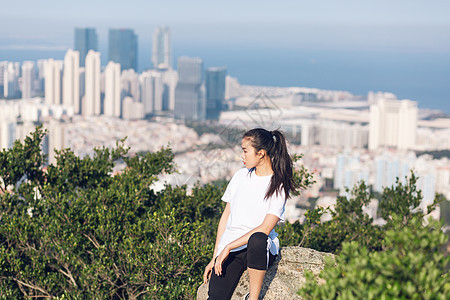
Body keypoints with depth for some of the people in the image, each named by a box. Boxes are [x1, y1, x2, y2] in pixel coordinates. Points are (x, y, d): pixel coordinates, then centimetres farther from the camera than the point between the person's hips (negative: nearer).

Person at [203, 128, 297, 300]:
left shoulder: (279, 186, -3)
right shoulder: (241, 175, 12)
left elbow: (265, 228, -13)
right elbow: (226, 216, 14)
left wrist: (228, 247, -18)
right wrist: (214, 258, 9)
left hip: (261, 247, -2)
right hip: (229, 249, 2)